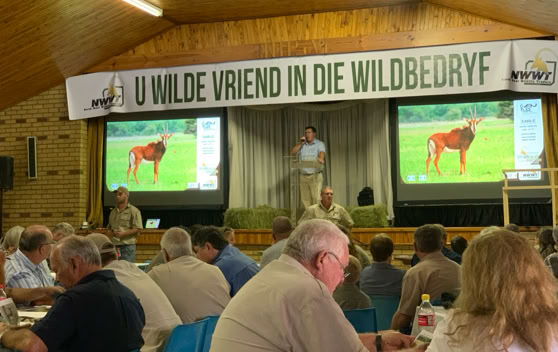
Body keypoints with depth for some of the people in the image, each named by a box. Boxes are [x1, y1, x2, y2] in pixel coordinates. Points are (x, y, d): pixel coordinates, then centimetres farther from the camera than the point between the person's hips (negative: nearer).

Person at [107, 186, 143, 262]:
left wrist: (123, 233, -17)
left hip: (127, 245, -6)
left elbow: (137, 229, -8)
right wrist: (110, 233, 3)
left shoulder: (133, 211, -1)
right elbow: (109, 227, 26)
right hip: (114, 246, 6)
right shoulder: (113, 212, 20)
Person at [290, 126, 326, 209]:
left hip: (315, 176, -4)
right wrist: (300, 143, -2)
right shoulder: (301, 145, 15)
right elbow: (292, 152, 4)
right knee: (305, 199, 5)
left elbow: (321, 153, -17)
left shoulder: (320, 144, 2)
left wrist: (321, 159, -41)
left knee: (316, 198, -11)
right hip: (303, 176, 4)